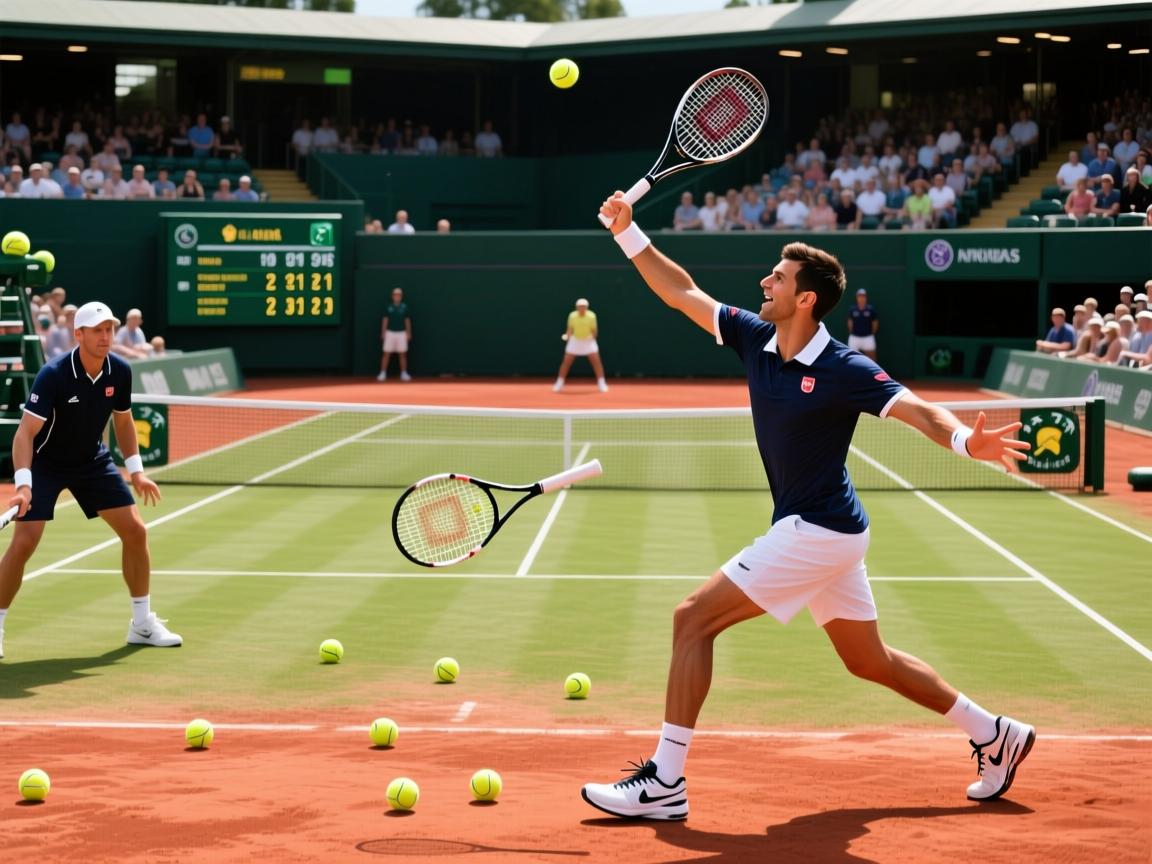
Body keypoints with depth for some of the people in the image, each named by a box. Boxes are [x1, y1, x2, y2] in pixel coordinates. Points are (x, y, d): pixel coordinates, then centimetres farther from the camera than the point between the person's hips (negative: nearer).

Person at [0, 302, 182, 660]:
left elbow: (123, 421, 8)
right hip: (45, 464, -5)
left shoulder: (120, 372, -11)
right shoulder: (53, 375, -28)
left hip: (93, 461, 5)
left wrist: (136, 470, 4)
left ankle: (143, 623, 14)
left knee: (135, 531, 0)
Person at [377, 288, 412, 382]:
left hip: (401, 333, 0)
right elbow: (385, 320, 6)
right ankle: (383, 373, 3)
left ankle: (404, 374, 9)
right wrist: (383, 333, 0)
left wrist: (409, 333, 1)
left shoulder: (404, 307, 5)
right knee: (386, 354, -2)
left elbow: (407, 321, 7)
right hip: (390, 332, 0)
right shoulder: (388, 307, 4)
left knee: (403, 354, 2)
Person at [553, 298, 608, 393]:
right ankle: (559, 384, 11)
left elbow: (594, 330, -6)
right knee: (566, 362, -2)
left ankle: (601, 384, 1)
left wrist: (593, 336, -22)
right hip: (575, 341, 1)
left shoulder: (591, 316, -16)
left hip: (588, 341, -1)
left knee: (596, 361, -10)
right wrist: (567, 335, -20)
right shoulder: (572, 316, -13)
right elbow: (570, 329, -2)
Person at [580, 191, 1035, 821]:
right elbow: (682, 294, 8)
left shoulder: (843, 371, -18)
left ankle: (664, 783, -11)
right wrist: (627, 231, 1)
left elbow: (920, 411, -24)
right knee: (870, 660, 19)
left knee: (694, 619, -12)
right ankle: (995, 735, 31)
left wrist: (967, 441, -45)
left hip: (818, 532, -9)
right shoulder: (755, 339, 2)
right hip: (826, 533, 9)